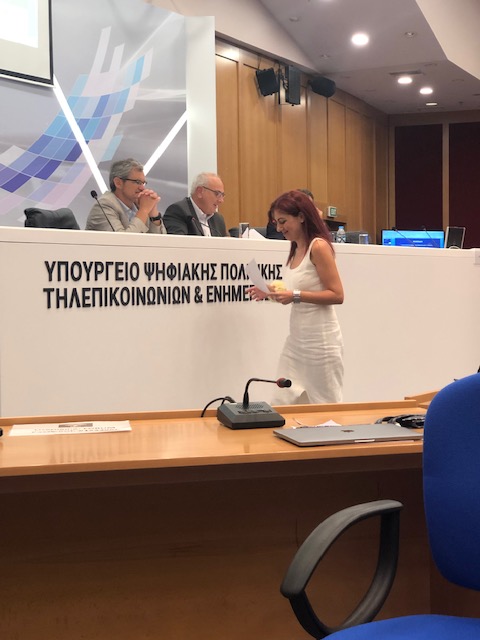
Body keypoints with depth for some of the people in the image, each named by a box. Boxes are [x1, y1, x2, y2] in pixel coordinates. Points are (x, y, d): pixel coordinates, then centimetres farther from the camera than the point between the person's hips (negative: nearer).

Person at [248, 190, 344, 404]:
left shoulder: (319, 246, -13)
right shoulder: (296, 250, 12)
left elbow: (337, 295, -17)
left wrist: (295, 295, -23)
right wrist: (272, 294, 5)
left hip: (320, 340, -8)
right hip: (297, 339, 8)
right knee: (283, 404, 4)